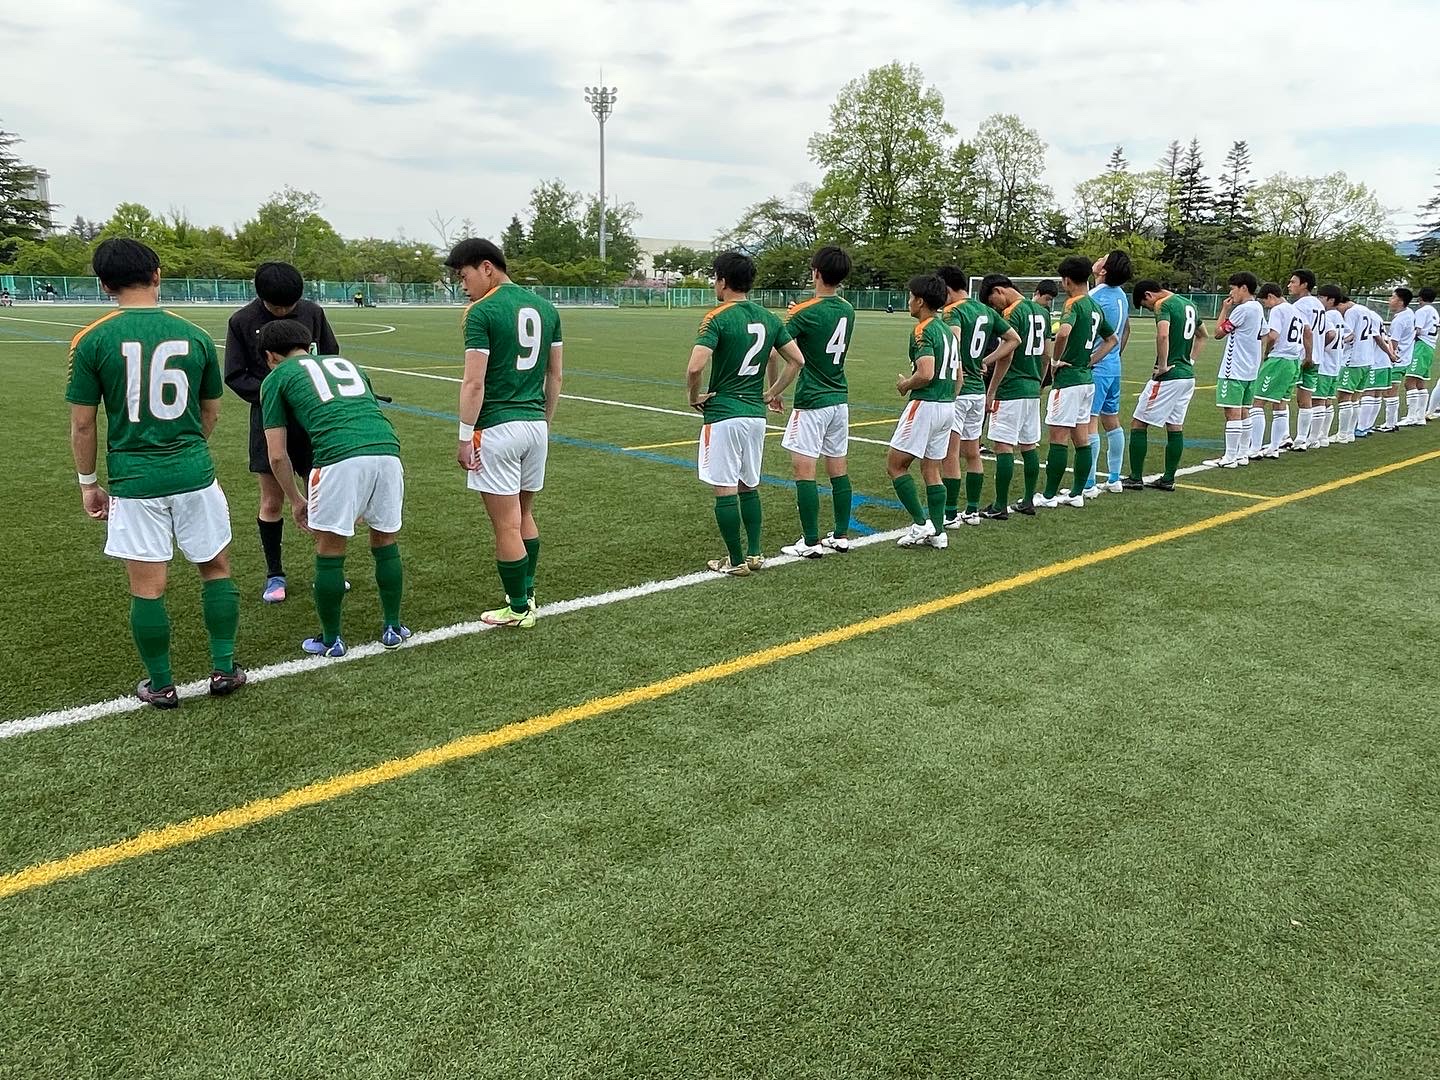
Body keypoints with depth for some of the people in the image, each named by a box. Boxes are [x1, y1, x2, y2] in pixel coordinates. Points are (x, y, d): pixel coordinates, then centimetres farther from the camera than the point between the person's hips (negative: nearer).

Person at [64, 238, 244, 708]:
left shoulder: (91, 341, -6)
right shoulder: (195, 335, 0)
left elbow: (82, 425, -2)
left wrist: (88, 482, 11)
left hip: (133, 480, -1)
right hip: (193, 473, 2)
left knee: (147, 588, 7)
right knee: (216, 569, 17)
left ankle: (161, 686, 19)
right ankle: (224, 669, 20)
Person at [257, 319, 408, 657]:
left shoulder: (276, 378, 19)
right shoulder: (346, 363, 33)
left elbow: (277, 455, 15)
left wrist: (297, 500, 30)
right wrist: (364, 499, 46)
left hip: (340, 458, -4)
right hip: (387, 449, 5)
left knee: (330, 553, 12)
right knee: (385, 542, 22)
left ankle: (331, 641, 23)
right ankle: (393, 628, 30)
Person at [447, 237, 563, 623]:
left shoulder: (481, 312, -11)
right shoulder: (545, 308, 9)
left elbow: (474, 382, -15)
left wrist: (465, 437, -8)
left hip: (497, 428, -7)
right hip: (535, 424, 7)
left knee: (506, 525, 1)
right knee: (525, 515, 21)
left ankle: (519, 609, 9)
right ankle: (526, 593, 29)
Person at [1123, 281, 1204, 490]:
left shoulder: (1163, 305, -11)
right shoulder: (1188, 304, 17)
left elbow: (1163, 335, -30)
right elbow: (1202, 335, 31)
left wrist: (1162, 365, -20)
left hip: (1169, 377, -9)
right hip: (1188, 376, 9)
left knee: (1138, 424, 0)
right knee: (1175, 427, 11)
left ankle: (1135, 478, 2)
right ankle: (1168, 479, 15)